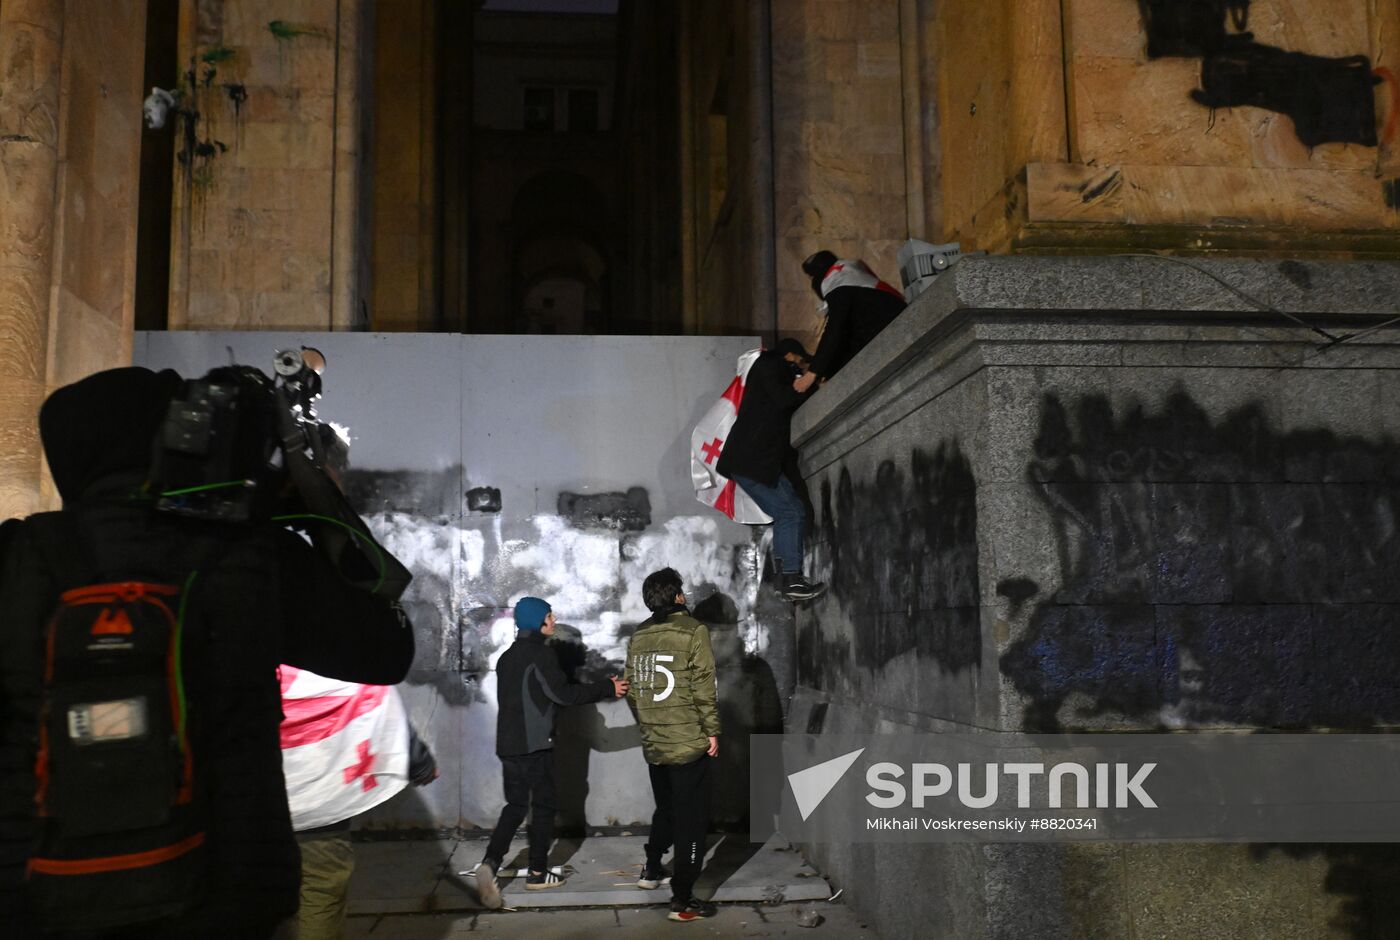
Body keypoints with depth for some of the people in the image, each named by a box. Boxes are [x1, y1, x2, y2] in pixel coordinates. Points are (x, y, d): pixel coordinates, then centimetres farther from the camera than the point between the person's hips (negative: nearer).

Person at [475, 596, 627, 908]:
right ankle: (537, 873, 12)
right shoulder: (540, 653, -11)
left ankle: (490, 862, -8)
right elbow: (563, 693, -16)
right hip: (536, 745, -7)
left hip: (508, 744, 7)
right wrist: (607, 687, -10)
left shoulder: (507, 657, 14)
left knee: (515, 804, 11)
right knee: (543, 806, 6)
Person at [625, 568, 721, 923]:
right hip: (688, 743, -6)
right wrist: (712, 731, -5)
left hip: (653, 744, 6)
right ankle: (682, 901, 3)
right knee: (689, 819, 2)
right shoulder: (693, 631, -10)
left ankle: (651, 869, 39)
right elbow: (703, 687, -13)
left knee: (665, 810, 26)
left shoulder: (638, 636, 6)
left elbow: (631, 689, 11)